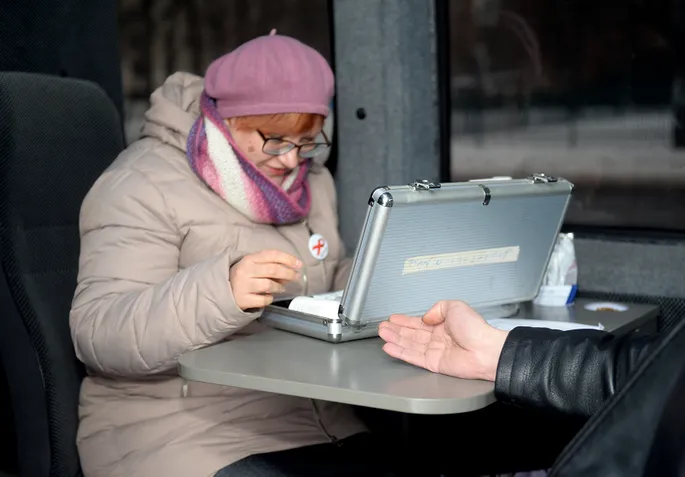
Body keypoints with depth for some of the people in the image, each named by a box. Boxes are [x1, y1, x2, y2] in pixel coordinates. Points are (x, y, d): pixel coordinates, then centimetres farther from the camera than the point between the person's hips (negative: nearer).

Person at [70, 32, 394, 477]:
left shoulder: (309, 179, 14)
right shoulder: (144, 188, -10)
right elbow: (98, 333, -19)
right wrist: (222, 292, -34)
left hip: (319, 422, 7)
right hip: (184, 435, -6)